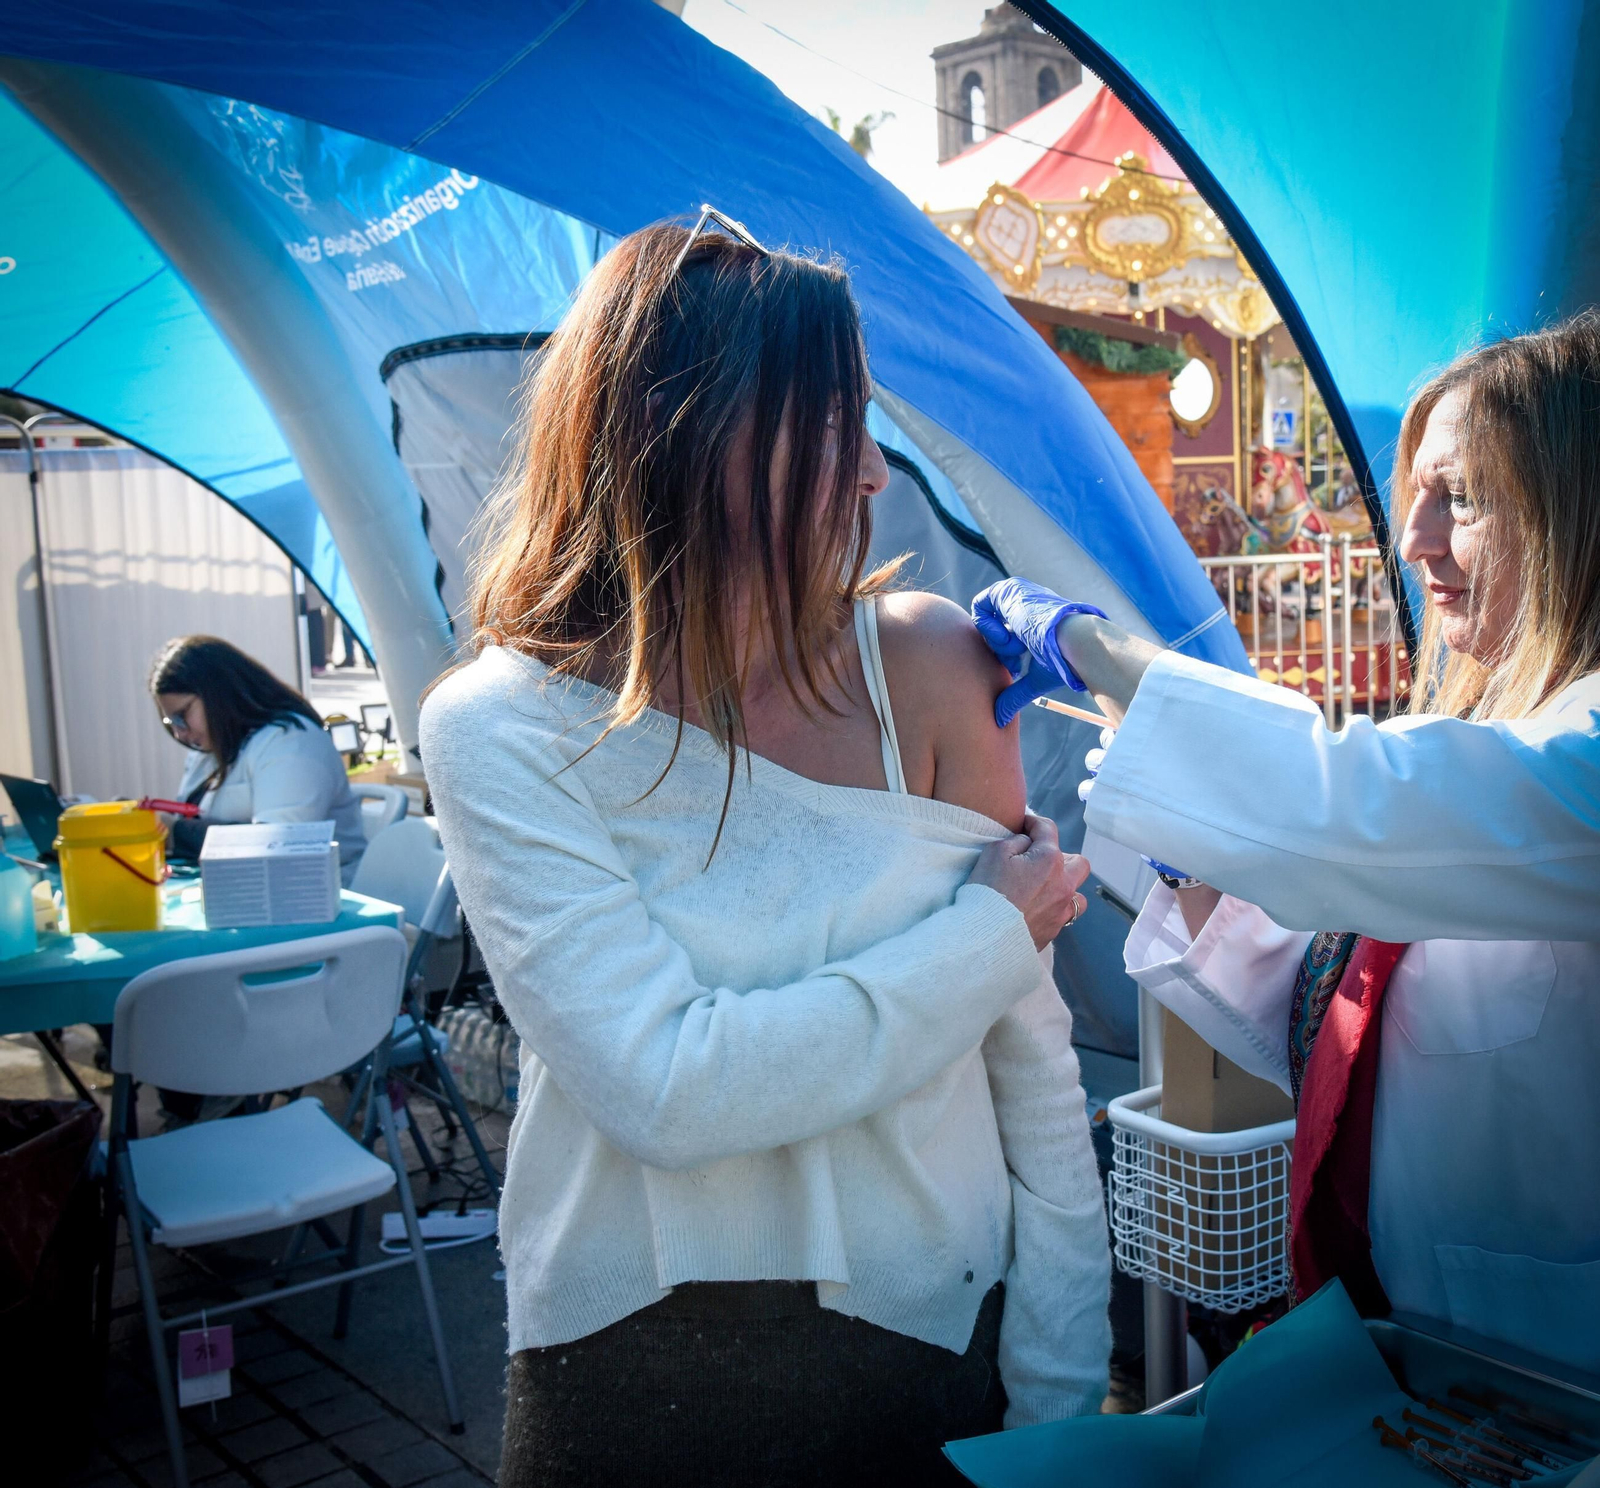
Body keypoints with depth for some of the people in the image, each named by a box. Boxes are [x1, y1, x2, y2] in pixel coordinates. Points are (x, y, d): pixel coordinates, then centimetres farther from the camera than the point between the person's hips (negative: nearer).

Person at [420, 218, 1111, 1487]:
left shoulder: (919, 661, -9)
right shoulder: (500, 728, -14)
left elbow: (1030, 1052, -6)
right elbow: (665, 1089, -25)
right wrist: (989, 933, -17)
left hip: (928, 1339, 2)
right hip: (632, 1378, -1)